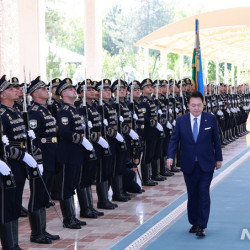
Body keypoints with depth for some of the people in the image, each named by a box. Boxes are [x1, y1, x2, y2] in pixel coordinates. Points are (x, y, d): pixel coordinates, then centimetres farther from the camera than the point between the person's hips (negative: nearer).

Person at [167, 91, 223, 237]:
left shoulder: (211, 119, -2)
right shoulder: (181, 120, 1)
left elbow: (216, 140, 5)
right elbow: (174, 140, 1)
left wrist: (218, 158, 7)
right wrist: (170, 156, -14)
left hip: (206, 165, -2)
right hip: (189, 165, 2)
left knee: (204, 194, -7)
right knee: (192, 195, 10)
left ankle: (202, 226, -5)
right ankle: (194, 223, 23)